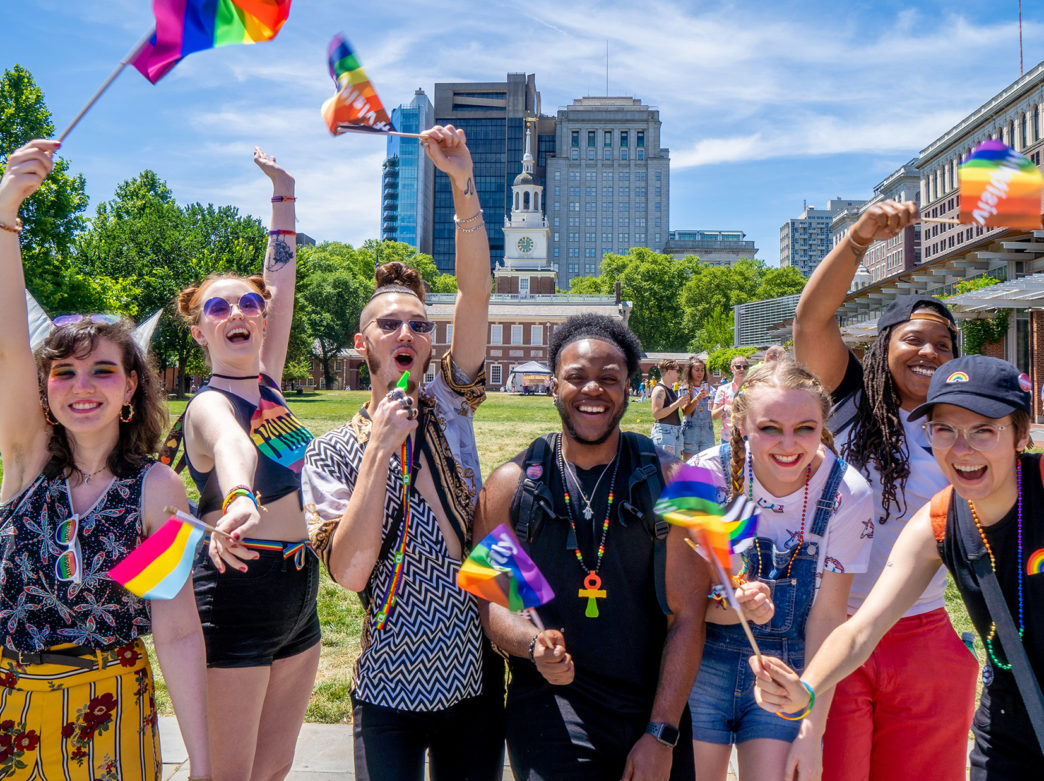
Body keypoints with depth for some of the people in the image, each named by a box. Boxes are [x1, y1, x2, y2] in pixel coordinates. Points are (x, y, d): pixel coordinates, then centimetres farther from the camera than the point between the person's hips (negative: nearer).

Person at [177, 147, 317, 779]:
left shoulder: (266, 383, 7)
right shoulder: (210, 405, -15)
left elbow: (282, 282, 13)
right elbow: (229, 444, -40)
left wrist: (284, 193, 18)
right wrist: (238, 500, -61)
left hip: (297, 596, 7)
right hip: (238, 592, -7)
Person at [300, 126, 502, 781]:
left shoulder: (448, 409, 2)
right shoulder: (332, 451, -4)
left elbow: (476, 293, -10)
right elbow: (349, 571, -18)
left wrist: (463, 183, -19)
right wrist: (380, 449, -20)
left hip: (478, 677, 3)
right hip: (392, 690, -2)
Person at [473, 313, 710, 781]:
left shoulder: (669, 482, -2)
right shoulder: (511, 484, -1)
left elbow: (686, 615, -3)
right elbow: (487, 600, 3)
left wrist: (661, 734, -6)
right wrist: (534, 645, -17)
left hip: (655, 711, 1)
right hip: (550, 706, -1)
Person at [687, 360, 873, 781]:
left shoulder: (848, 494, -14)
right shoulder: (707, 474, -16)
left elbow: (827, 613, -8)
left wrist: (812, 731, -7)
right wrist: (727, 602, -32)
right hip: (703, 662, 0)